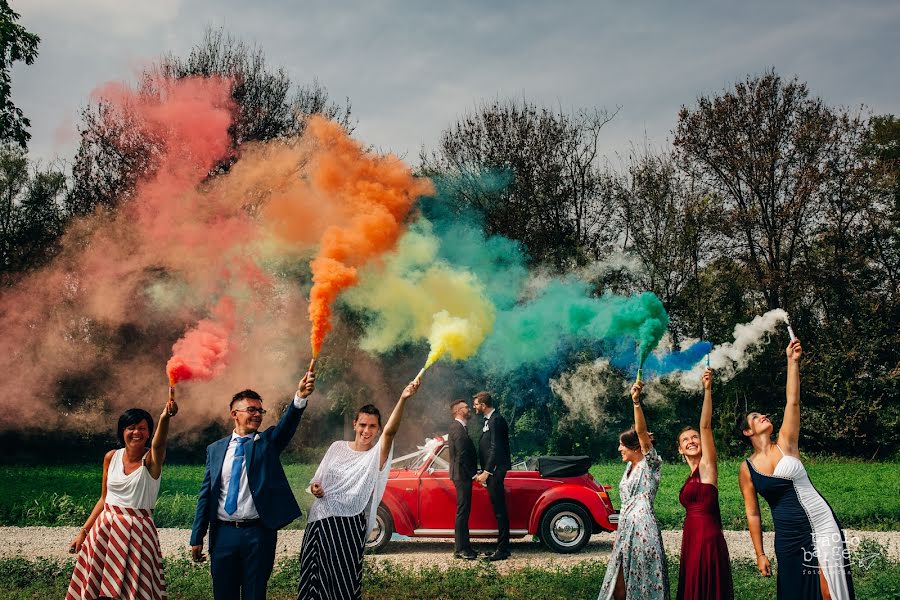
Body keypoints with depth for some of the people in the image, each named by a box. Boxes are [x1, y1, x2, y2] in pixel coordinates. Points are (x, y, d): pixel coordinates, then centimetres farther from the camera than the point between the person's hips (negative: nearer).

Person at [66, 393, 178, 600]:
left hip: (137, 531, -4)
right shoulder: (111, 457, 3)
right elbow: (104, 498, 11)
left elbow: (159, 444, -35)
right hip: (105, 528, 4)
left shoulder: (151, 459, -10)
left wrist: (164, 418, -55)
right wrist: (83, 532, 9)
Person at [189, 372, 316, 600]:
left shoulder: (268, 442, 4)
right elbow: (205, 494, 9)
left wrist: (300, 397, -36)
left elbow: (287, 422, -16)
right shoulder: (215, 449, 9)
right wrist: (197, 538, 6)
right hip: (223, 533, 2)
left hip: (258, 532, -2)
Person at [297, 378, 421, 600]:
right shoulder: (338, 447, 5)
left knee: (343, 581, 4)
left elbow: (391, 430, -28)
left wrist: (403, 399, -44)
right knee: (313, 577, 12)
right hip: (319, 520, 4)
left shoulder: (377, 455, -8)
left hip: (349, 525, -4)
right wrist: (314, 486, -8)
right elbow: (318, 480, 17)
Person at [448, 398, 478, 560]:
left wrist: (473, 472, 13)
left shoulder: (458, 427, 17)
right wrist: (472, 473, -16)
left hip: (463, 475, 10)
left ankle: (462, 547, 18)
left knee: (463, 511, 13)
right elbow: (462, 455, -21)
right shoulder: (458, 428, -15)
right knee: (463, 511, -7)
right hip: (462, 475, -10)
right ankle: (461, 549, -5)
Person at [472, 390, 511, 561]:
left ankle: (503, 550, -5)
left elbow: (496, 448, -19)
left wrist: (487, 472, -21)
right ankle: (502, 547, 17)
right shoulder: (489, 420, 18)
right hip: (491, 472, 10)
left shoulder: (496, 420, -12)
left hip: (495, 471, -10)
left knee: (500, 510, -7)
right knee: (498, 510, 12)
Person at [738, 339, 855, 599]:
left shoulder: (785, 445, 3)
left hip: (823, 525, -1)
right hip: (789, 535, 1)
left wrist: (792, 361, -11)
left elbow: (792, 401, -6)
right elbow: (752, 514, 6)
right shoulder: (746, 469, 3)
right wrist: (760, 554, 3)